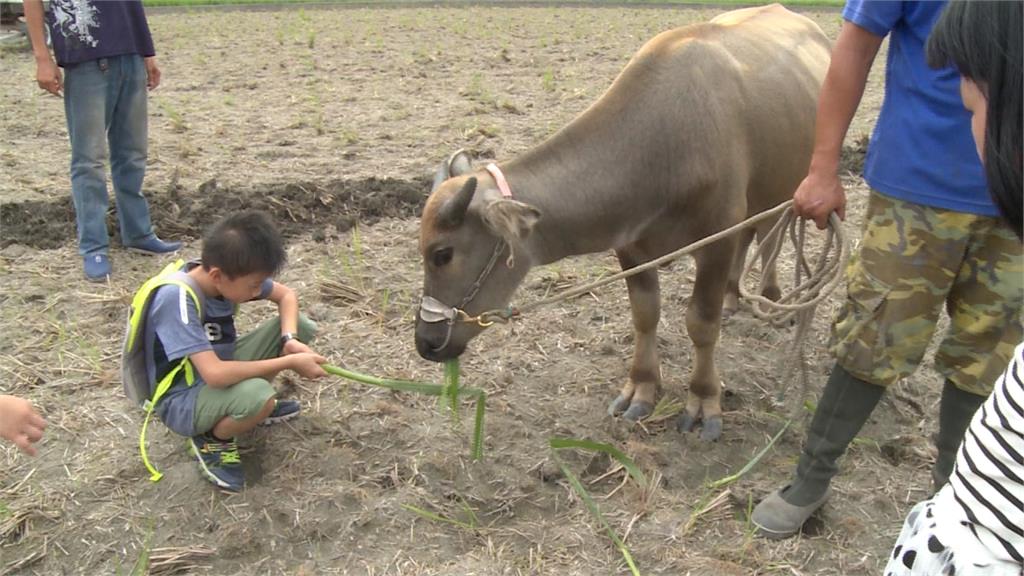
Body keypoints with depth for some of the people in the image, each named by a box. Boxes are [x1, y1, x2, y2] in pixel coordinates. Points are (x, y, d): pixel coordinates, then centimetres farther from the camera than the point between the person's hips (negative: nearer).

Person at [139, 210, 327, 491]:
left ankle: (253, 406, 11)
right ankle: (211, 439, -5)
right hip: (182, 400, -7)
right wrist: (289, 362, -31)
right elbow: (215, 374, -39)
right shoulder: (177, 298, -33)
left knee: (300, 325, -5)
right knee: (257, 395, -38)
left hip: (216, 372, 7)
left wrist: (290, 339, -17)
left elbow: (286, 294, 2)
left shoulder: (227, 272, -12)